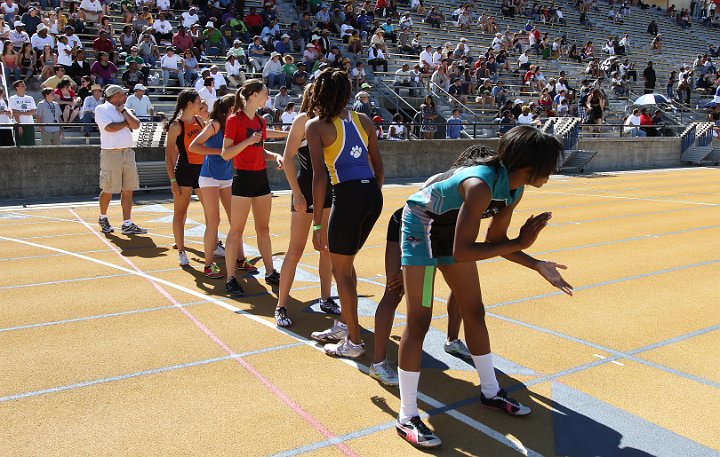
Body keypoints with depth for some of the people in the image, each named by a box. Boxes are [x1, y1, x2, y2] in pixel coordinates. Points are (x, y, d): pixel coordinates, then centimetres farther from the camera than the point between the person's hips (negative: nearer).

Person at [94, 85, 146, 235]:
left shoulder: (125, 110, 17)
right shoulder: (102, 109, -1)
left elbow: (136, 125, 3)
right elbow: (110, 127, -15)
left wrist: (123, 111, -1)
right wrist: (126, 123, -1)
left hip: (128, 153, 6)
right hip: (111, 154, -6)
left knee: (128, 190, 3)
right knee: (108, 190, 2)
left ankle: (127, 225, 6)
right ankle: (103, 218, 26)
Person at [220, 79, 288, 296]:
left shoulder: (260, 121, 12)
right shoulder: (234, 120, -9)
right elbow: (226, 154, -12)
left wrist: (275, 156, 3)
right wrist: (248, 141, -23)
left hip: (261, 178, 7)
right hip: (243, 179, -7)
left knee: (263, 228, 13)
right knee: (236, 230, -2)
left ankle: (270, 272, 22)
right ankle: (231, 279, 5)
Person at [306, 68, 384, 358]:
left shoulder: (315, 126, -3)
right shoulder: (363, 120, 13)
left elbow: (320, 175, -11)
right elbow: (378, 166, 14)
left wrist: (317, 224, -9)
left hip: (348, 196, -7)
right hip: (373, 194, 7)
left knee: (341, 270, 8)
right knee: (345, 263, 23)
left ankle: (354, 342, 17)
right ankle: (345, 326, 35)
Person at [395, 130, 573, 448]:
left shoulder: (514, 189, -8)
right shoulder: (481, 185, -36)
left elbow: (495, 240, 2)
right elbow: (461, 253, -36)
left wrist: (538, 265, -7)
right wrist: (519, 244, -31)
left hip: (449, 228, 9)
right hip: (421, 226, -8)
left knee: (474, 312, 12)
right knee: (419, 321, -10)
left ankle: (491, 392, 30)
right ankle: (407, 418, 0)